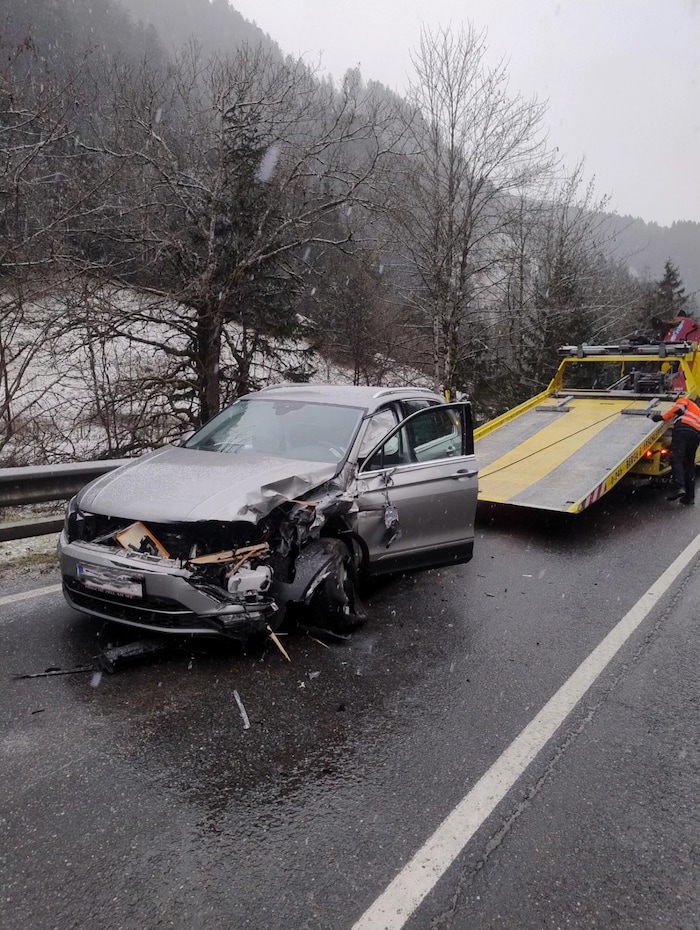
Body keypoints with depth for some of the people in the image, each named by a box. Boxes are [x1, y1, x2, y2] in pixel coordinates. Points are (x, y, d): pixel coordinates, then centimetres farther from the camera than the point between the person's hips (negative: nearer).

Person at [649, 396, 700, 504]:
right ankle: (690, 496, 8)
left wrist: (663, 417, 2)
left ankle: (679, 487, -35)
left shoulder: (683, 400, 23)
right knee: (689, 464, 11)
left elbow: (679, 408, 3)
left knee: (676, 459, -15)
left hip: (683, 428, -6)